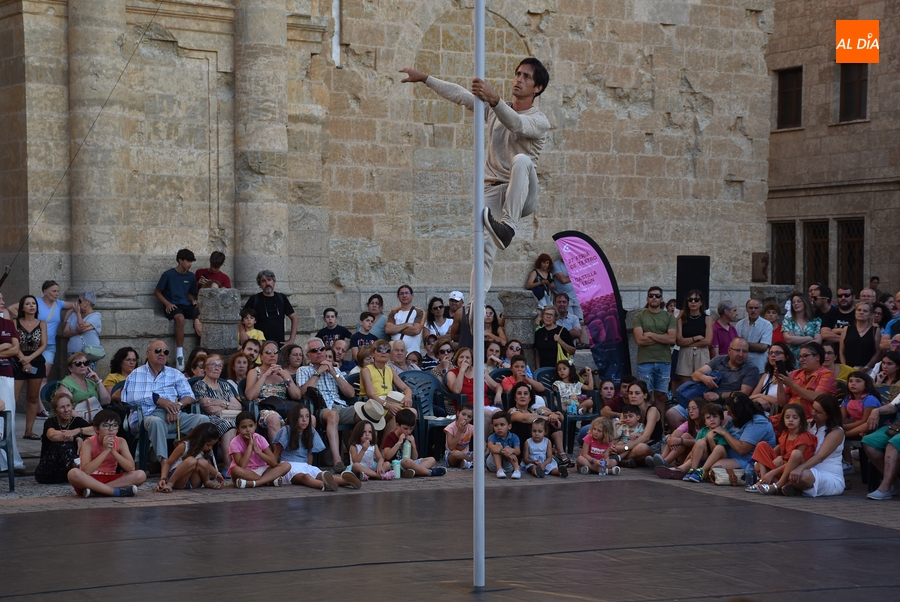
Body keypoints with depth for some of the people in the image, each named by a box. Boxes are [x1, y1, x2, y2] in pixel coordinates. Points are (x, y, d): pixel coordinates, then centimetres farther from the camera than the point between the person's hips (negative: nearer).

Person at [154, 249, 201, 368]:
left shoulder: (191, 277, 14)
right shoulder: (168, 274, -1)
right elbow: (157, 292, 5)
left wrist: (193, 300, 6)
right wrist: (167, 303, -9)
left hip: (187, 306, 5)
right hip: (173, 306, -5)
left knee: (200, 317, -28)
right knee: (180, 318, -38)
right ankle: (179, 355, -37)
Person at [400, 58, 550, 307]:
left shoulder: (539, 122, -3)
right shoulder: (493, 108, 16)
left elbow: (515, 124, -24)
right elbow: (459, 94, 13)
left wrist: (493, 99, -42)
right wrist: (424, 78, 5)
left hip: (521, 195, -4)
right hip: (493, 191, 4)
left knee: (522, 160, -36)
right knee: (484, 248, -14)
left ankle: (508, 226, -41)